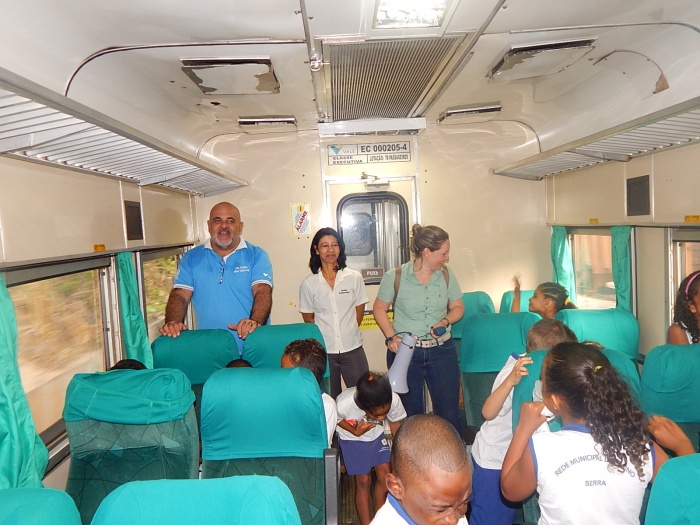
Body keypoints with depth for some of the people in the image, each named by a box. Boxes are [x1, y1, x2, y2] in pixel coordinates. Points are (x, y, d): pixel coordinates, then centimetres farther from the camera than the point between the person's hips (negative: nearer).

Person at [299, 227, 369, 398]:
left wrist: (348, 331, 5)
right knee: (330, 400, 12)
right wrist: (325, 335, 2)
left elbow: (359, 311, 7)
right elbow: (308, 319, 4)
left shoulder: (354, 277, -1)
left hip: (352, 349, 1)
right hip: (323, 351, 0)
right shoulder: (308, 284, -3)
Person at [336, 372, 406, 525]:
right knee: (363, 480, -2)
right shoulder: (344, 404, -39)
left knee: (385, 474, 0)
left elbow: (395, 423, -9)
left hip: (376, 435, 3)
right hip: (351, 438, -2)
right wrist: (354, 431, -27)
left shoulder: (394, 400, -32)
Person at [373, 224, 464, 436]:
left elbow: (457, 307, 8)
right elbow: (379, 309, 1)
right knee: (411, 414, 14)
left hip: (442, 351, 2)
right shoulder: (395, 277, -11)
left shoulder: (446, 275, -3)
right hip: (405, 352, -2)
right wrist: (391, 336, -12)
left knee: (449, 412, 9)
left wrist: (444, 321, -12)